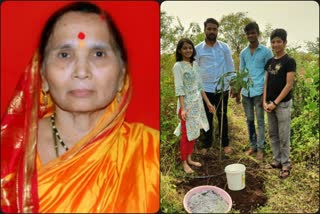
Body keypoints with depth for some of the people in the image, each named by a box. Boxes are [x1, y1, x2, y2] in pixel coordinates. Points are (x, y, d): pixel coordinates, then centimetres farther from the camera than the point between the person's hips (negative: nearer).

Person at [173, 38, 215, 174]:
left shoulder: (195, 64, 9)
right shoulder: (178, 66, -11)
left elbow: (199, 86, 13)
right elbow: (179, 89, -17)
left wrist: (207, 102, 13)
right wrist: (182, 108, -23)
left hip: (197, 103, 7)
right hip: (187, 103, -7)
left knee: (194, 132, 13)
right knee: (187, 133, 1)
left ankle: (189, 158, 27)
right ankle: (184, 162, 15)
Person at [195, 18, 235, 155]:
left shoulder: (224, 47, 1)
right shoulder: (198, 49, -2)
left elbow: (230, 66, 4)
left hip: (222, 88, 1)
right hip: (205, 89, -1)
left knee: (222, 116, 13)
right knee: (207, 117, 11)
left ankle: (225, 144, 26)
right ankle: (206, 144, 26)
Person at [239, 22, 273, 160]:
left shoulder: (266, 52, -3)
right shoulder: (243, 53, 9)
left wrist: (266, 93, -9)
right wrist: (238, 91, 10)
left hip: (259, 91, -4)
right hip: (246, 92, 4)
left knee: (260, 121, 4)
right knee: (249, 120, 12)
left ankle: (260, 148, 15)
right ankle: (252, 146, 25)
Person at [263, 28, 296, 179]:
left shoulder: (289, 61, -9)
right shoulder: (269, 62, 9)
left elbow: (289, 85, -13)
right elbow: (266, 83, 10)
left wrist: (275, 103, -15)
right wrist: (265, 101, -2)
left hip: (283, 104, -6)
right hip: (270, 103, 6)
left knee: (283, 136, 1)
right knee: (273, 134, 13)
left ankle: (286, 165, 13)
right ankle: (277, 159, 26)